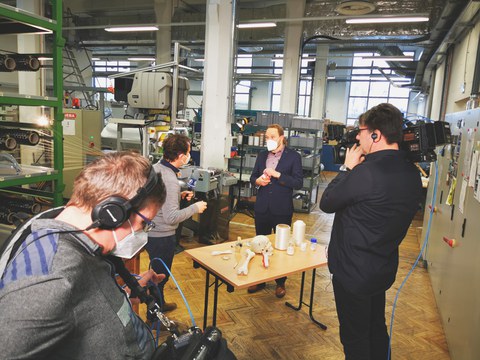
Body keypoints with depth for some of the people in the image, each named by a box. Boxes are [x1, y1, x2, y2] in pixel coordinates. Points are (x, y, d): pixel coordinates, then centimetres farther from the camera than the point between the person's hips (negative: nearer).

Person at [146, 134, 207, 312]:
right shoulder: (170, 181, -29)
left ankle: (159, 303, 48)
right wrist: (195, 208, -19)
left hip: (150, 230, 9)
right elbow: (171, 217, -31)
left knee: (157, 271, 27)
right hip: (162, 236, -9)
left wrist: (180, 195, 7)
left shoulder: (155, 168, 0)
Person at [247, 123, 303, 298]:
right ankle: (260, 280, 31)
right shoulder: (262, 155, 8)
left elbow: (298, 182, -13)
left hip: (282, 210, -4)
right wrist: (258, 180, -10)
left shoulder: (293, 156, -7)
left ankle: (281, 282, 27)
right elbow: (253, 176, 13)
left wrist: (277, 174, -22)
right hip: (262, 208, 4)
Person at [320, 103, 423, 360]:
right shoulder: (412, 173, -2)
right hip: (384, 268, 8)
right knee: (377, 330, 26)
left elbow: (326, 203, -15)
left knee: (355, 339, 12)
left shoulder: (365, 172, -29)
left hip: (353, 271, -8)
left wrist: (348, 168, -7)